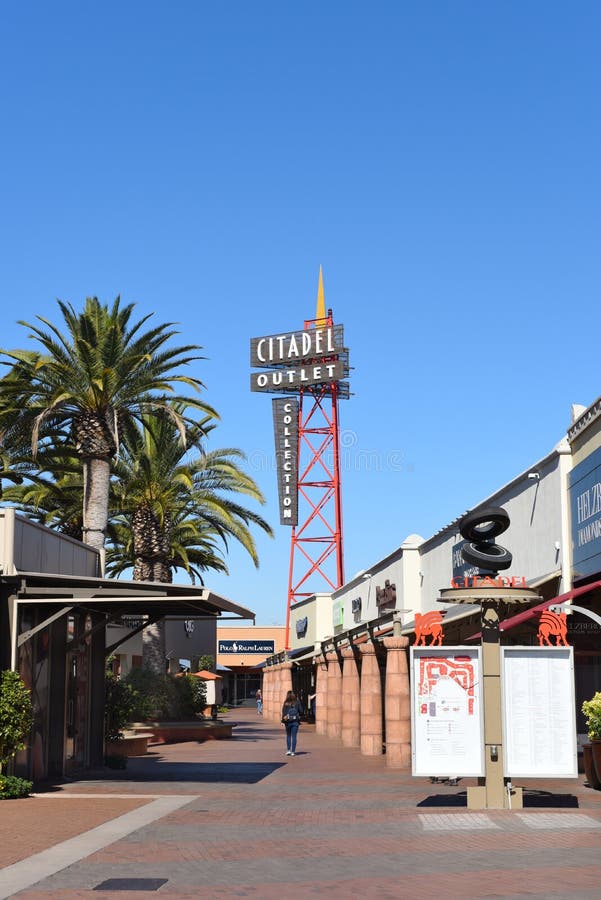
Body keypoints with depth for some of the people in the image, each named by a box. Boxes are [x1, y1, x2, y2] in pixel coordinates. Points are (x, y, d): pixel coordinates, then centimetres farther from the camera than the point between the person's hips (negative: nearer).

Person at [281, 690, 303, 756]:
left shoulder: (286, 703, -5)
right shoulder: (297, 702, -3)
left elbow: (284, 713, -6)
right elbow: (301, 711, -2)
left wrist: (282, 721, -1)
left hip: (288, 721, 0)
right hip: (295, 721, 0)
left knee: (288, 736, 15)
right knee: (294, 736, 4)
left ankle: (288, 750, 4)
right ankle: (293, 751, 3)